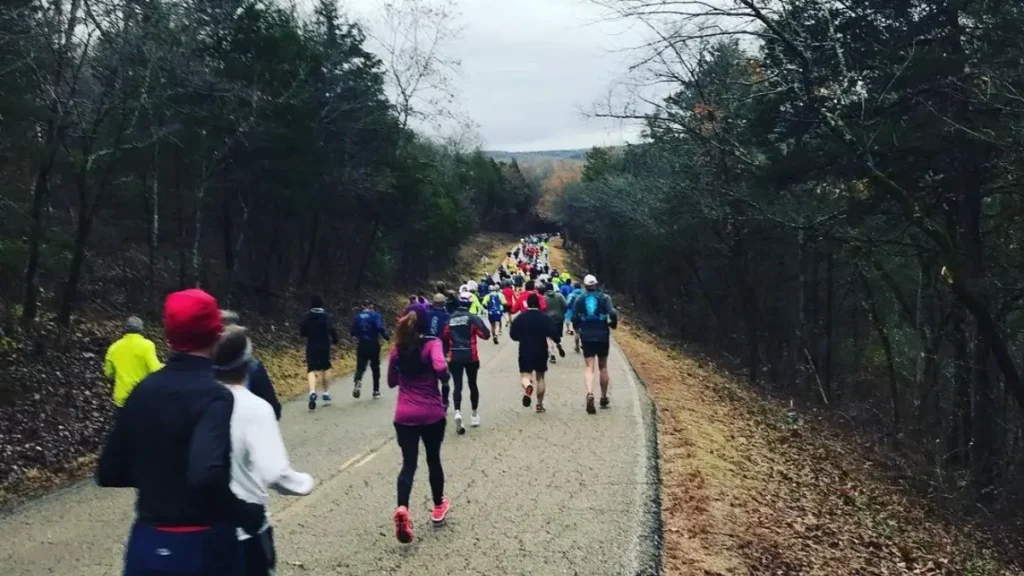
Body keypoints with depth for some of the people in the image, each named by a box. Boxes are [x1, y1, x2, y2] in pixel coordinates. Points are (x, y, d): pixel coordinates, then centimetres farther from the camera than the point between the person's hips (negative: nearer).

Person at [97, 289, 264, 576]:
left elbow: (109, 473, 8)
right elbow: (208, 478, -32)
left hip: (146, 545, 5)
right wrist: (251, 516, -17)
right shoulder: (213, 396, -18)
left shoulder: (144, 390, 2)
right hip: (203, 547, -5)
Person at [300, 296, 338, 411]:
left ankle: (312, 392, -30)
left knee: (311, 370, -4)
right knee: (326, 368, 19)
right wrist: (335, 339, -1)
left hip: (311, 347, 0)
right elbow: (331, 330, -19)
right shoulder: (326, 316, -8)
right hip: (324, 347, 0)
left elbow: (301, 332, 4)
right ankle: (326, 393, 23)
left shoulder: (306, 317, -1)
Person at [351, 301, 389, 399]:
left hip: (361, 345, 2)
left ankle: (357, 382, -27)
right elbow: (380, 328, -20)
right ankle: (376, 391, 17)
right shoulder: (375, 315, -6)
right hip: (373, 345, -2)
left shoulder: (357, 317, 4)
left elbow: (352, 332, 5)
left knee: (360, 366, 5)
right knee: (375, 368, 12)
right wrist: (386, 336, -6)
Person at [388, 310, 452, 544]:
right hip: (432, 414, -2)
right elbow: (440, 367, -28)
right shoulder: (432, 344, -10)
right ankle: (438, 506, 33)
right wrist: (446, 378, -8)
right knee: (433, 459, 18)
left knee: (408, 464, 3)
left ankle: (402, 508, -22)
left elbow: (391, 382, 13)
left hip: (404, 416, 2)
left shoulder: (397, 350, 3)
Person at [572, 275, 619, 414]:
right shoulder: (604, 298, -1)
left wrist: (577, 328, 19)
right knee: (603, 367, 16)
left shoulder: (579, 299, 1)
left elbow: (574, 318, -2)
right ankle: (604, 397, 24)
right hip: (603, 336, 0)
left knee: (589, 367, -2)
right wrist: (613, 324, 7)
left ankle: (590, 394, -27)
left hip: (586, 336, 0)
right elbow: (613, 314, -13)